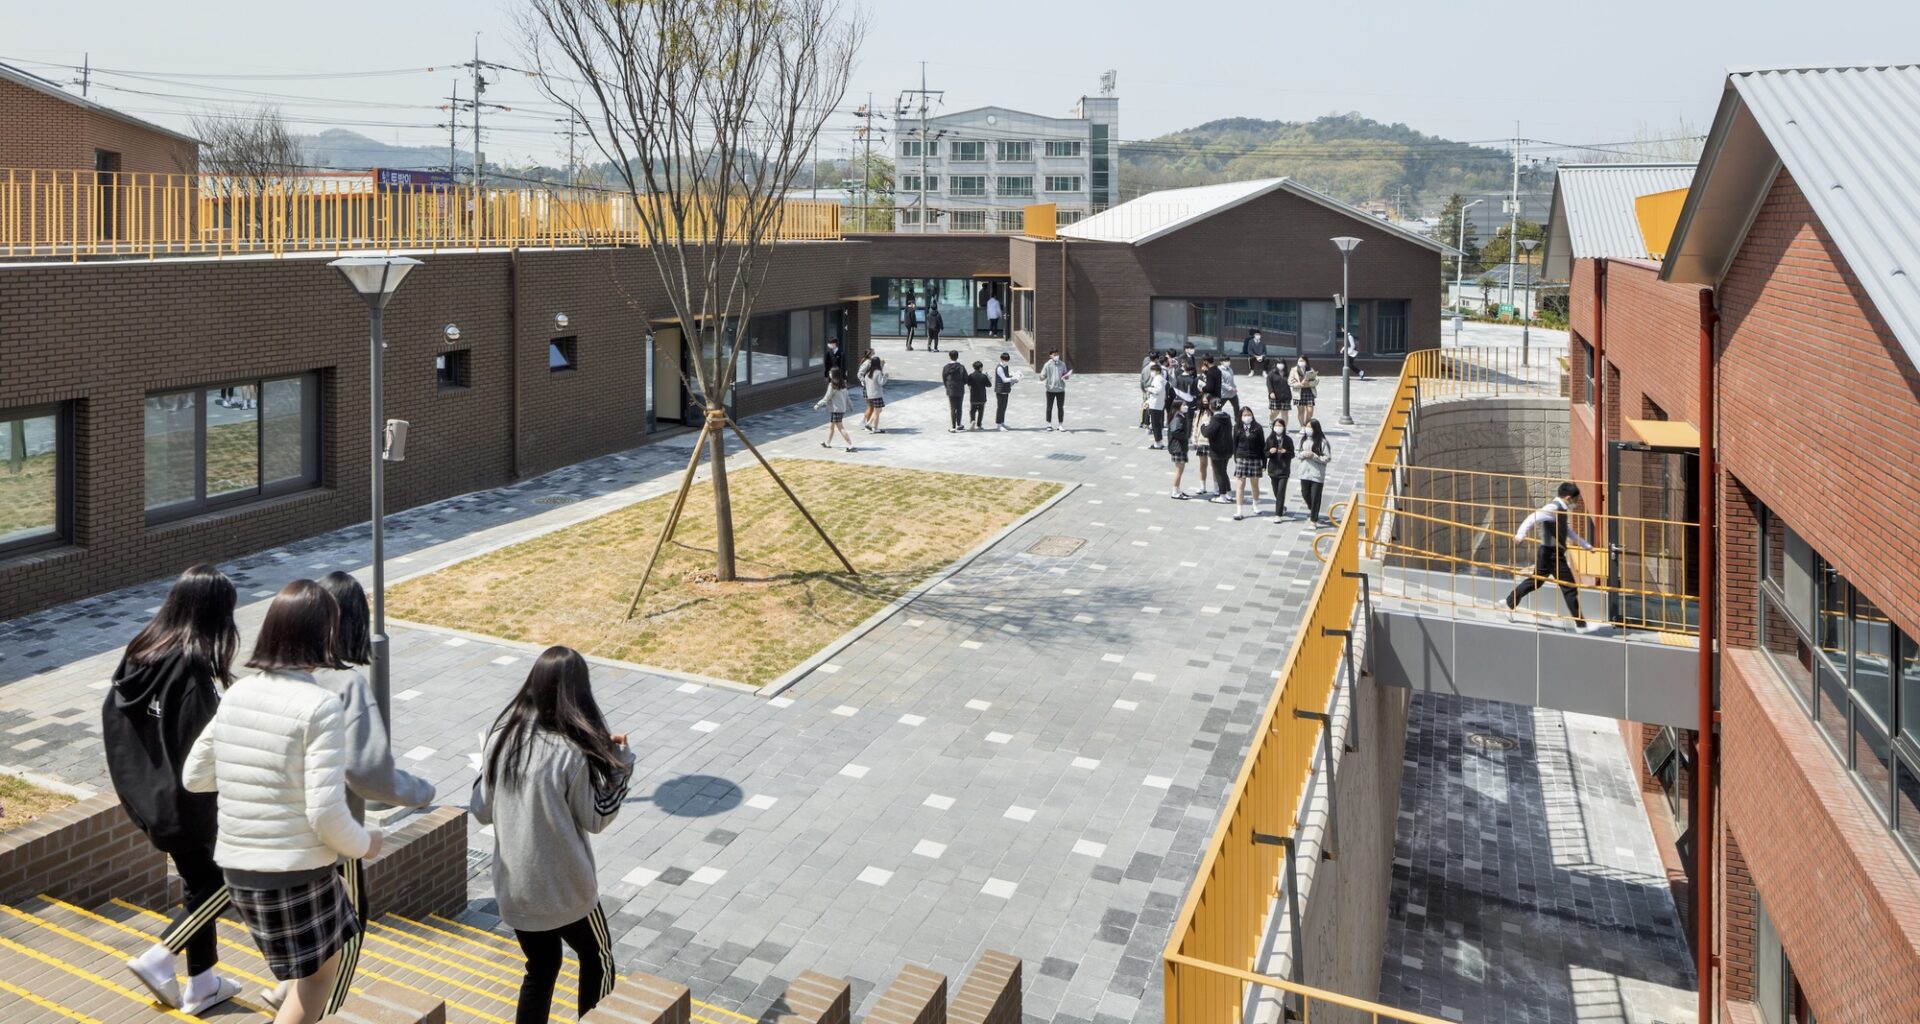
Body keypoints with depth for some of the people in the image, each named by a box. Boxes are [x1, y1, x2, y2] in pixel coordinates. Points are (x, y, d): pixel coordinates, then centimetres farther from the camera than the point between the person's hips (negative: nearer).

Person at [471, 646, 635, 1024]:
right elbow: (595, 819, -12)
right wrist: (619, 764, -5)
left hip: (514, 887, 5)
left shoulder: (502, 737, -7)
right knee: (597, 959, 21)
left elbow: (481, 811, 3)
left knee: (540, 968, 23)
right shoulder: (572, 752, -23)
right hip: (565, 888, -5)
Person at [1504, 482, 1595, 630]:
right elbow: (1533, 518, -28)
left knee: (1535, 581, 18)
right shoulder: (1553, 508, -16)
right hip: (1552, 553, -10)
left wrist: (1585, 545, 32)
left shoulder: (1561, 510, 15)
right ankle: (1579, 623, 2)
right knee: (1570, 588, -4)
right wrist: (1520, 535, -39)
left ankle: (1510, 603, 26)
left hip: (1550, 553, 10)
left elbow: (1568, 531, 29)